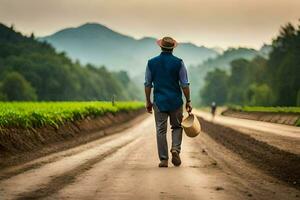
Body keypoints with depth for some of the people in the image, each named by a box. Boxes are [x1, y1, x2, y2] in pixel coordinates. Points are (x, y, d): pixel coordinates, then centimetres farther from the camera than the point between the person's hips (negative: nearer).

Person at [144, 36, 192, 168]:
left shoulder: (151, 63, 1)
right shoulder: (178, 63, -4)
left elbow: (148, 84, 4)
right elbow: (184, 84, -5)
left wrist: (148, 101, 12)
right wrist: (188, 101, 3)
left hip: (159, 101, 1)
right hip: (176, 101, -1)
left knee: (161, 130, 5)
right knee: (177, 127, 15)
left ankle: (163, 159, 3)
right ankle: (175, 149, -8)